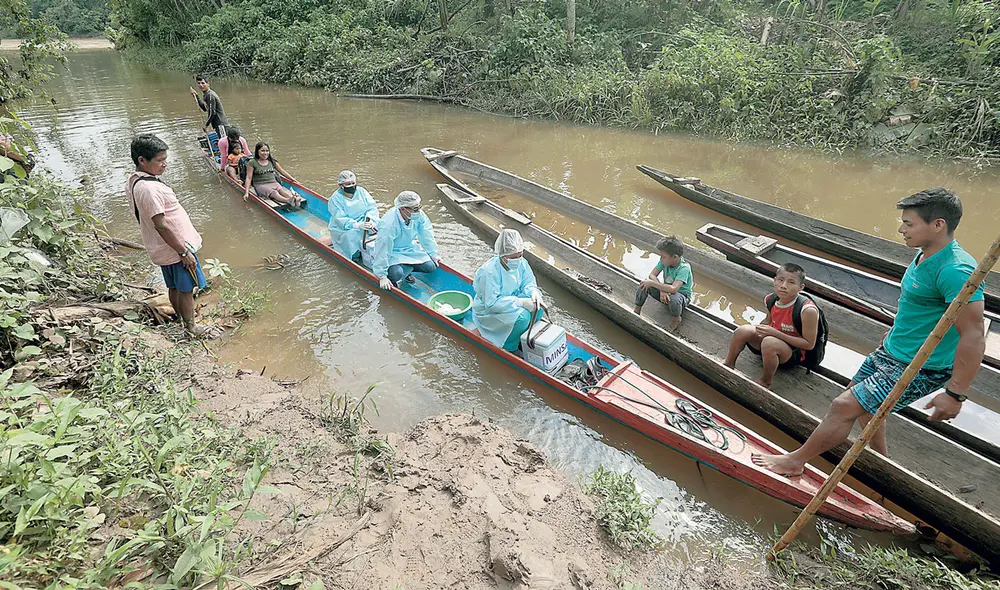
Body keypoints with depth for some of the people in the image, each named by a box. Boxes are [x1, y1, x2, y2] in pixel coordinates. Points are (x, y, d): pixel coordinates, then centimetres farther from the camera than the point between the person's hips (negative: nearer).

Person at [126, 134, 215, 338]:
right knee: (186, 288, 5)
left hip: (165, 249, 10)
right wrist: (184, 252, -21)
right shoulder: (149, 188, -27)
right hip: (175, 247, -10)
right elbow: (161, 225, -26)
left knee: (174, 287, 22)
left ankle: (181, 318, 38)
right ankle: (191, 327, 18)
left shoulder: (133, 180, 6)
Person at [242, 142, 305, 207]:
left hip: (274, 183, 4)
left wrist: (293, 179, 19)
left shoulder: (272, 161, 16)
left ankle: (296, 200, -62)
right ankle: (288, 200, -66)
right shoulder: (252, 163, 1)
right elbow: (249, 178, -2)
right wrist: (246, 192, -11)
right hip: (260, 185, -4)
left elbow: (282, 171, 23)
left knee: (282, 190, -31)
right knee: (274, 193, -35)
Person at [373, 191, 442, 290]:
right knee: (397, 274, -32)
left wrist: (433, 254, 7)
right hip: (391, 253, -6)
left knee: (430, 267, -9)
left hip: (409, 249, 6)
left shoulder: (419, 215, -17)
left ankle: (406, 269, 15)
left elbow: (426, 236, 1)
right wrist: (382, 276, -28)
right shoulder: (388, 225, -35)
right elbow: (383, 250, -30)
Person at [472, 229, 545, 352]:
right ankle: (509, 348, -5)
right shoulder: (489, 272, -32)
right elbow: (491, 304, -31)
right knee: (522, 315, -28)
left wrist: (533, 292, -24)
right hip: (487, 312, -7)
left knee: (537, 303, -13)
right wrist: (520, 302, -35)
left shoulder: (521, 263, -11)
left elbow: (528, 283, 1)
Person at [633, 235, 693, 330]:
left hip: (682, 295, -5)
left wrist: (652, 283, -38)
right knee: (645, 283, -17)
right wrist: (662, 290, -29)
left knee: (674, 298, -42)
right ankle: (637, 311, -1)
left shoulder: (684, 268, -30)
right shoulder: (664, 261, -13)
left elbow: (673, 289, -42)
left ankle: (676, 319, -8)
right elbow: (652, 275, -13)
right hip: (665, 293, 6)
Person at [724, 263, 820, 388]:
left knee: (769, 342, -36)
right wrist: (761, 327, -9)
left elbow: (809, 344, -21)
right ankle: (729, 365, 7)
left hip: (796, 352, -6)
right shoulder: (770, 299, -8)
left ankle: (765, 382, -12)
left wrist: (775, 333, -27)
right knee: (743, 330, -16)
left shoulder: (808, 310, -28)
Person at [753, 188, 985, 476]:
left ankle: (794, 461, 6)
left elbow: (974, 338, -29)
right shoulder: (925, 256, 2)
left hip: (919, 368, -10)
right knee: (860, 398, 25)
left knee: (844, 407, -11)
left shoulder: (956, 271, -28)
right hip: (892, 350, 10)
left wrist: (955, 394, -27)